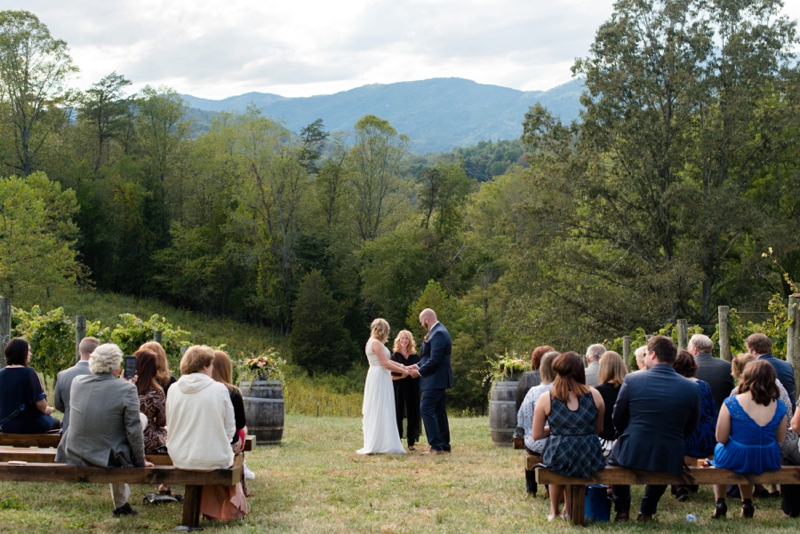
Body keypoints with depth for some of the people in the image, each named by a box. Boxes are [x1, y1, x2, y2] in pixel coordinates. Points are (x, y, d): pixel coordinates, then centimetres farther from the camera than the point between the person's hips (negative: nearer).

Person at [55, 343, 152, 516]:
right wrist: (140, 462, 1)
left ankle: (121, 506, 41)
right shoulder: (127, 389, -17)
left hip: (74, 456, 5)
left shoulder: (76, 382, -3)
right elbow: (133, 431, -14)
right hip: (109, 458, -4)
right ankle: (121, 505, 37)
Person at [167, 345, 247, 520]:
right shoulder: (219, 389, -11)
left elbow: (170, 426, 7)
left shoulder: (173, 389, -3)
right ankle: (231, 510, 39)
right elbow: (230, 429, -5)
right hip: (213, 459, -3)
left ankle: (210, 511, 42)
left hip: (180, 459, 4)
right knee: (228, 458, 31)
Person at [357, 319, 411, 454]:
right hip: (379, 378, -10)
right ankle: (377, 445, -6)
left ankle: (373, 445, 12)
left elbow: (386, 361, 18)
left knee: (376, 412, 10)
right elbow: (386, 364, -17)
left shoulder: (372, 342, 17)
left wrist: (402, 366, 13)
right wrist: (403, 371, -7)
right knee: (380, 412, -7)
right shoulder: (376, 343, -14)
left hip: (378, 379, 10)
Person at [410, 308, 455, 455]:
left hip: (435, 380, -11)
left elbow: (434, 360, -23)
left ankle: (436, 446, -14)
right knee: (439, 412, 13)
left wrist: (419, 372, -12)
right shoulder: (438, 331, 15)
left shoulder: (438, 334, -18)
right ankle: (444, 445, 18)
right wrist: (418, 366, 6)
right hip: (439, 379, 11)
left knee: (426, 409, -12)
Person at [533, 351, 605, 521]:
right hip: (590, 459, 1)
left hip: (559, 457, -1)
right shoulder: (594, 395, -2)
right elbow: (599, 429, 9)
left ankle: (554, 510, 47)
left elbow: (537, 435, 0)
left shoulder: (545, 399, -5)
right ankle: (568, 509, 47)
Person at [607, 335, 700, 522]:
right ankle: (647, 511, 38)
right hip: (671, 461, 2)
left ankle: (622, 510, 33)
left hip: (631, 456, -2)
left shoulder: (632, 380, -10)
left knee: (614, 455, 33)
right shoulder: (692, 388, -4)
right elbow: (690, 428, 7)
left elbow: (618, 419, 1)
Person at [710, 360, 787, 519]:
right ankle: (747, 504, 38)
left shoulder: (731, 404, -19)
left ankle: (720, 503, 31)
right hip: (768, 462, 3)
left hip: (736, 460, -3)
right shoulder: (779, 407, -9)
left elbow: (721, 438, -15)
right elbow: (779, 439, 2)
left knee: (719, 448, 32)